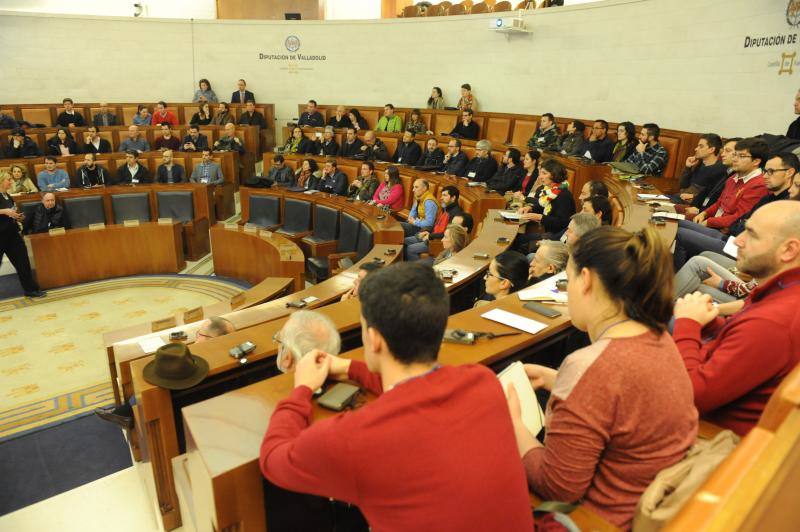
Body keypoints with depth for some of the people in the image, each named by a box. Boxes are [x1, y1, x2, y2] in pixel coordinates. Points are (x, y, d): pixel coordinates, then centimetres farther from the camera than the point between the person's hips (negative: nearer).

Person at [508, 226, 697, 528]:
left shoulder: (592, 366, -32)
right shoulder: (656, 335, -5)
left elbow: (556, 487, -24)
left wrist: (513, 421, -11)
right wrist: (548, 378, 12)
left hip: (605, 520, -8)